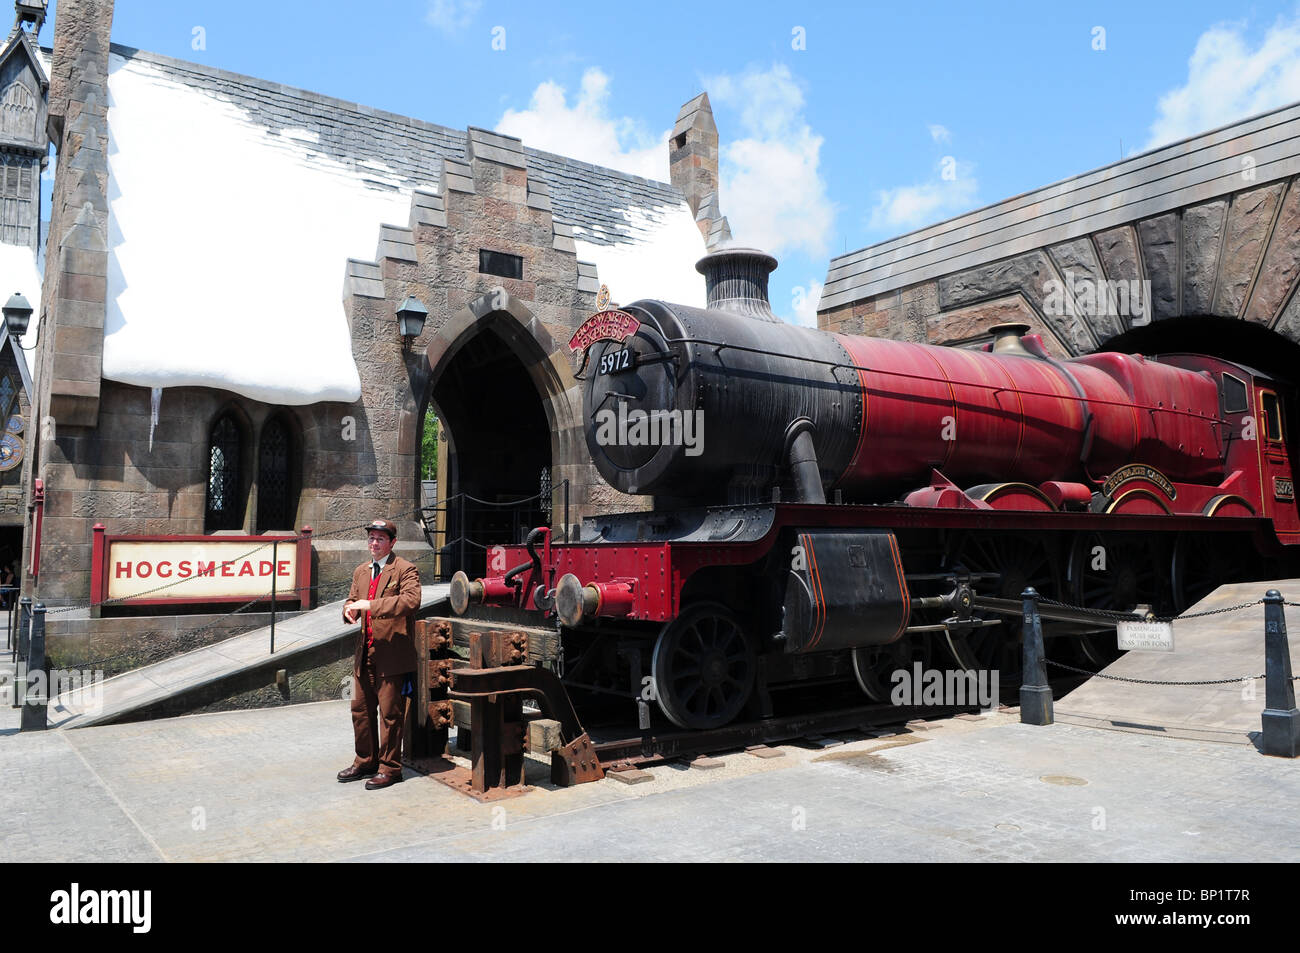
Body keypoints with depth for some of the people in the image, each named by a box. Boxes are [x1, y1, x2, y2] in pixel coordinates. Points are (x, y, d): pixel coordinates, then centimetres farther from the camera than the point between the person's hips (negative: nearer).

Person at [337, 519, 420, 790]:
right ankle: (365, 762, 30)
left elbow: (411, 601, -24)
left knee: (390, 713, 0)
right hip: (365, 654, 7)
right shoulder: (361, 571, 15)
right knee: (361, 710, 14)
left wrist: (370, 605, -27)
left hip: (391, 654, -7)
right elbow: (352, 601, 21)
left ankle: (389, 768, 12)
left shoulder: (405, 570, -9)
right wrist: (350, 609, -5)